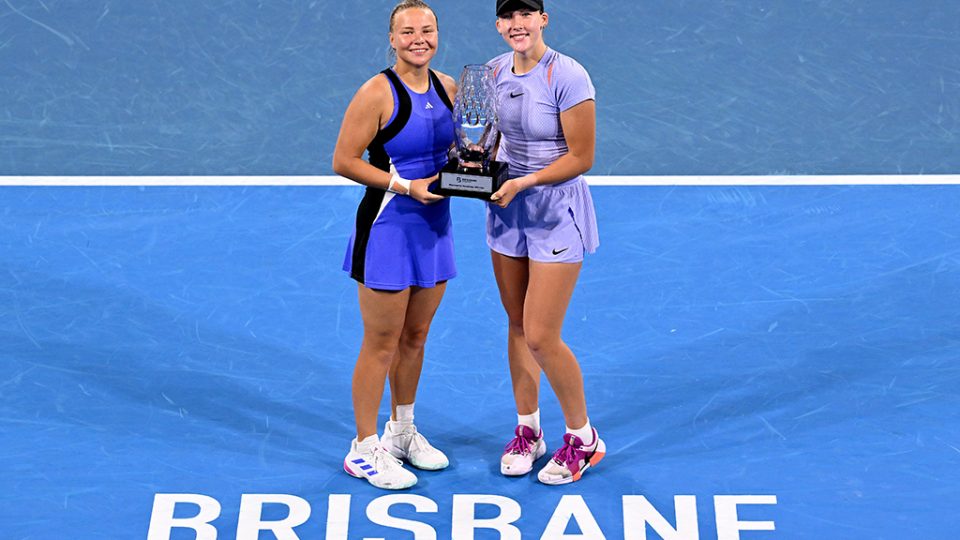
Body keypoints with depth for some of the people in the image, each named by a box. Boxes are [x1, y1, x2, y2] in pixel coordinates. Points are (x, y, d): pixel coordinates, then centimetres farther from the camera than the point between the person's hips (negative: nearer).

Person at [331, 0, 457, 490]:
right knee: (381, 343, 1)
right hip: (388, 228, -6)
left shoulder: (449, 88, 5)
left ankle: (402, 432, 34)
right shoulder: (377, 93, -15)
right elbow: (343, 161, -16)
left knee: (415, 337, 17)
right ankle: (364, 450, 14)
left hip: (434, 226, 7)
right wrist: (405, 186, -21)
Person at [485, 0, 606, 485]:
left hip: (557, 213, -6)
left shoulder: (568, 76, -18)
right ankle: (527, 431, 28)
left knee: (541, 337, -6)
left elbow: (581, 158, -16)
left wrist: (523, 182, -20)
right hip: (507, 209, 6)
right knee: (517, 325, 12)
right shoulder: (496, 71, 2)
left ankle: (583, 439, 14)